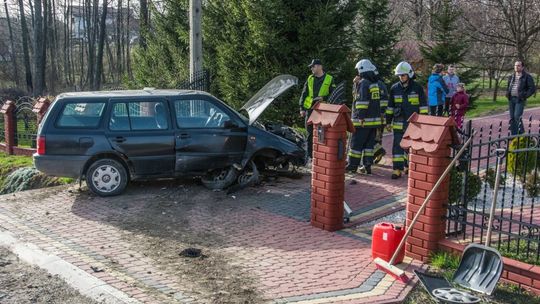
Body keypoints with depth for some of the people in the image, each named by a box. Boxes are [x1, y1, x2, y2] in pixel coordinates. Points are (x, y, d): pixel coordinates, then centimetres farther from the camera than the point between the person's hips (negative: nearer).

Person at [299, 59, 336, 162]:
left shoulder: (329, 79, 3)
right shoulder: (310, 79, 13)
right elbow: (304, 94, 13)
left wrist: (324, 98, -14)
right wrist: (302, 108, 4)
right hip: (310, 109, 3)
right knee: (310, 133, 6)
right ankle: (309, 155, 14)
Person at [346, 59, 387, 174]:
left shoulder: (363, 83, -11)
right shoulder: (380, 84, 13)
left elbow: (362, 101, -19)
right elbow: (384, 101, 14)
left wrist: (361, 117, -19)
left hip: (363, 120, -7)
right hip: (376, 120, 7)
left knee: (356, 143, 0)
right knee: (369, 143, 12)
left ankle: (352, 166, 4)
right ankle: (367, 166, 11)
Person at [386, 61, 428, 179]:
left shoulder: (417, 88, -2)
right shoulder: (394, 89, 5)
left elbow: (423, 106, 0)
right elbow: (390, 107, 10)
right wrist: (388, 122, 8)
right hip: (399, 124, 2)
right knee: (397, 146, -4)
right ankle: (397, 169, -2)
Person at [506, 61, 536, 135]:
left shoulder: (527, 77, -3)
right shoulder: (511, 77, 15)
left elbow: (532, 88, -6)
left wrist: (525, 96, -14)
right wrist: (507, 94, 11)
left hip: (520, 100, -6)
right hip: (511, 99, 6)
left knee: (517, 116, -16)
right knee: (512, 118, 6)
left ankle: (521, 134, -2)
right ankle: (514, 136, 12)